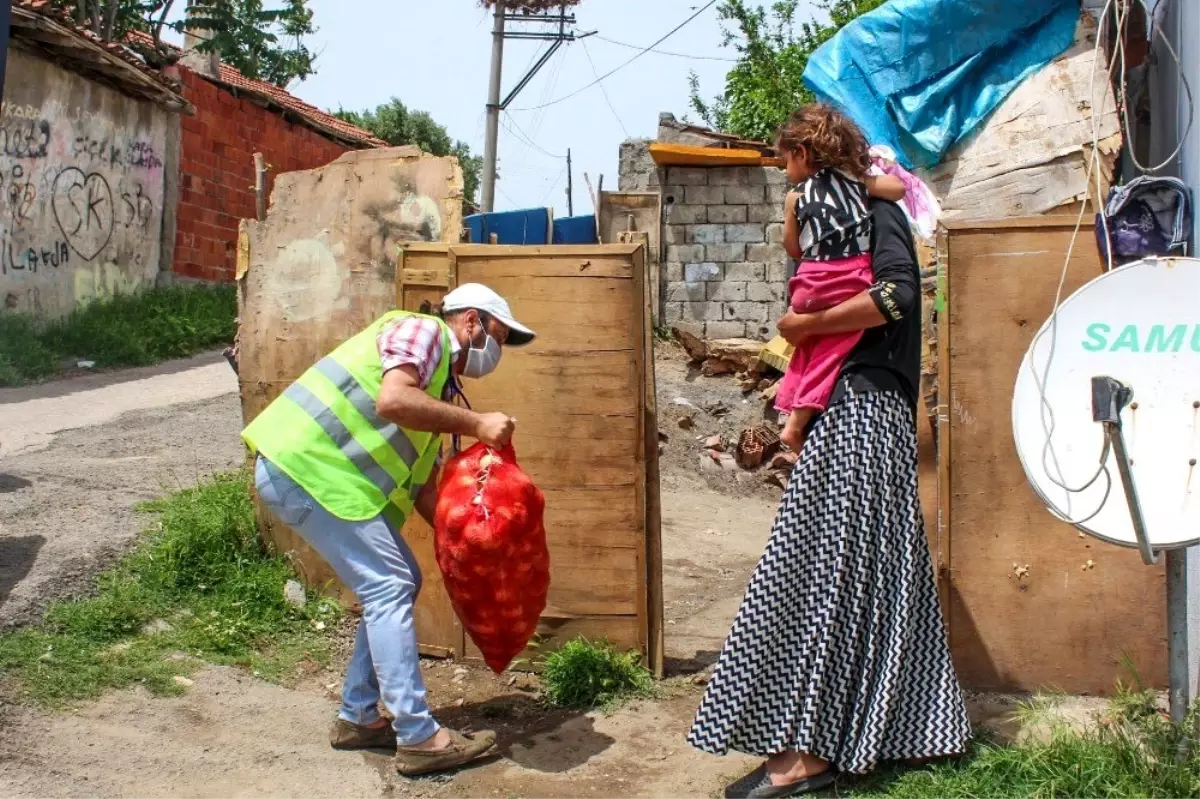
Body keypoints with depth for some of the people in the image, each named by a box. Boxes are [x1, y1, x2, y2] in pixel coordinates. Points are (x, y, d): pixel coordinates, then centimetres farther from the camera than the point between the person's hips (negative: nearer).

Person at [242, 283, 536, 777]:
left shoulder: (438, 387, 21)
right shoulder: (422, 331, -6)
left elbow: (423, 490, 19)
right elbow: (391, 401, -26)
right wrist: (476, 424, -19)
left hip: (326, 474, 10)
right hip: (304, 467, -10)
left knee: (397, 582, 13)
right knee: (389, 587, -11)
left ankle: (358, 718, 20)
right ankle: (418, 738, -7)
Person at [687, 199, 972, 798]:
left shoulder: (876, 211, -5)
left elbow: (897, 294, -21)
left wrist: (808, 325, -14)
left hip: (861, 412, -10)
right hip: (853, 410, 10)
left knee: (827, 567, -10)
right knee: (874, 569, 11)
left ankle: (810, 748, -7)